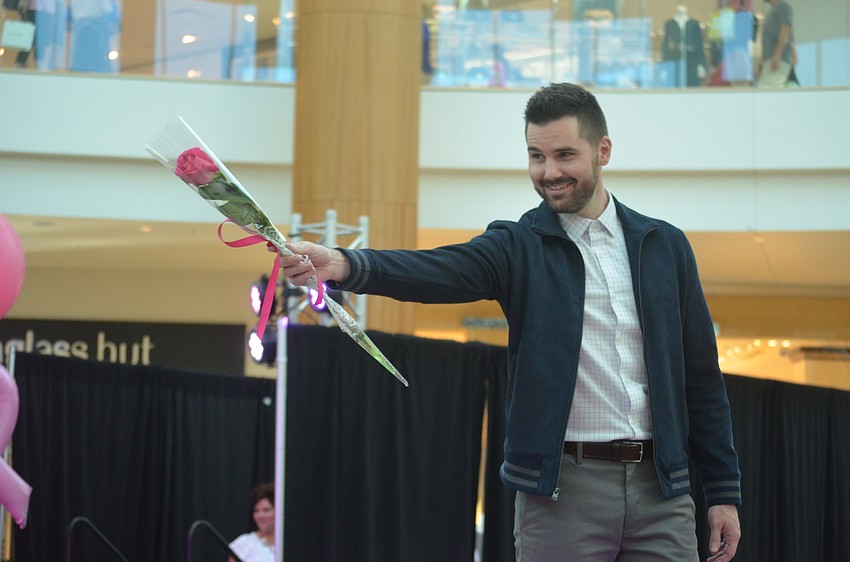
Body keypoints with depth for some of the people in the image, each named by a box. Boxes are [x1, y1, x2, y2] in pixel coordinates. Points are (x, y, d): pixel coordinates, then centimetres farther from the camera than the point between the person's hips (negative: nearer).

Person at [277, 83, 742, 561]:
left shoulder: (665, 246, 10)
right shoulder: (518, 248, 2)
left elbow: (701, 376, 12)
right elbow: (436, 271, -18)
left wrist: (724, 490, 7)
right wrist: (344, 265, -38)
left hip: (662, 488, 2)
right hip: (564, 488, -2)